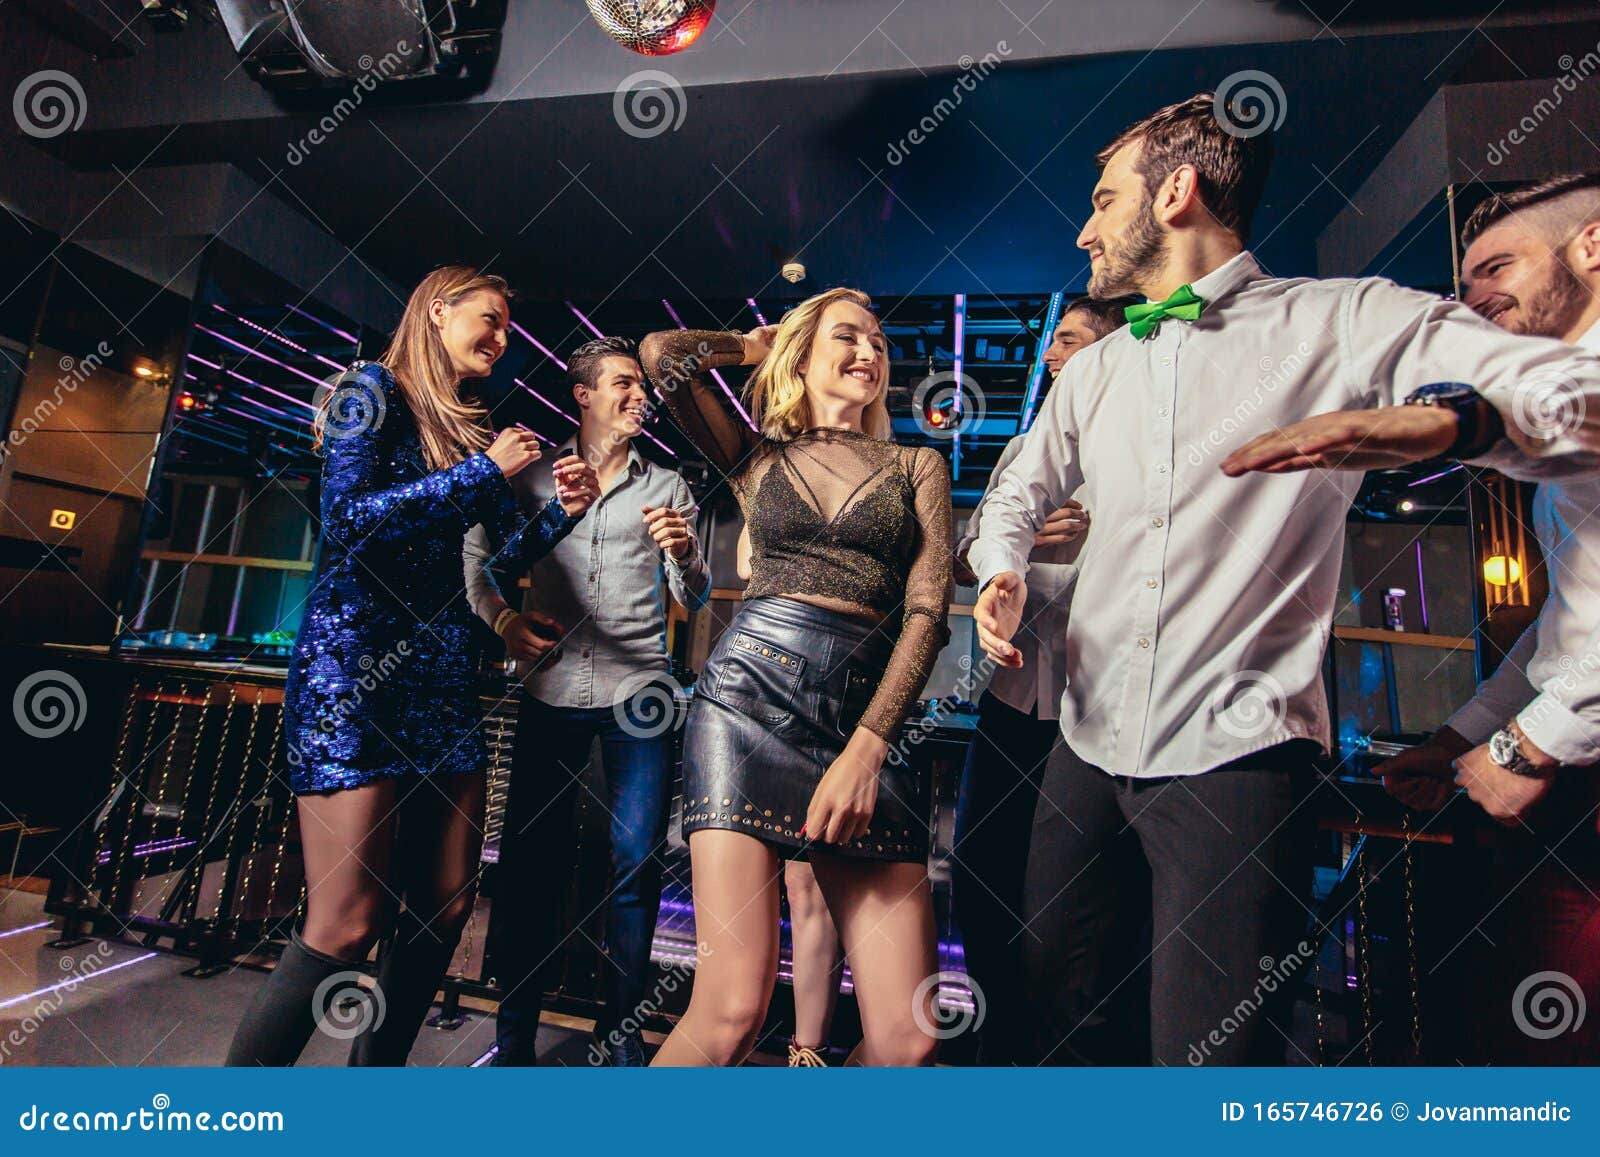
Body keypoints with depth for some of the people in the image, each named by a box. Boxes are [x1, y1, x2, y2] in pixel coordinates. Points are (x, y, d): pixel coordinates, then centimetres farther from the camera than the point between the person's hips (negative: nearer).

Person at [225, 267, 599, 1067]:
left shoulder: (471, 429, 18)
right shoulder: (373, 388, 0)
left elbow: (517, 542, 18)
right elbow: (347, 518, -14)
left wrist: (566, 508, -1)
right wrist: (484, 470, -12)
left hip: (440, 668, 7)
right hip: (354, 657, -7)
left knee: (445, 906, 7)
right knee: (346, 924, -8)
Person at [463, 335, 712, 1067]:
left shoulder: (666, 487, 10)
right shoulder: (534, 476, 10)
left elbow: (695, 601, 7)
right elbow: (479, 554, 13)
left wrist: (684, 554, -15)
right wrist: (499, 616, -6)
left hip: (637, 692, 0)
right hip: (552, 688, 1)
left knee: (637, 863, 1)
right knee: (530, 859, 6)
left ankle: (619, 1029, 20)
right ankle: (515, 1029, 25)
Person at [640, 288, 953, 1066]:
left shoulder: (918, 466, 17)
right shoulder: (757, 457, 17)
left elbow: (927, 612, 5)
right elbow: (662, 353, 6)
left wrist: (866, 748, -7)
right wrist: (761, 345, 22)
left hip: (867, 717, 2)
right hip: (749, 698, -1)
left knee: (908, 1033, -5)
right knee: (732, 1010, -10)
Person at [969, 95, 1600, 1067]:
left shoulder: (1346, 322, -1)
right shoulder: (1094, 370, 15)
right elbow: (1021, 493, 23)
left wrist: (1444, 420, -30)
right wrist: (1004, 572, 2)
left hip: (1235, 758, -5)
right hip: (1090, 748, 6)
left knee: (1207, 1051, -1)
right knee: (1060, 1015, 16)